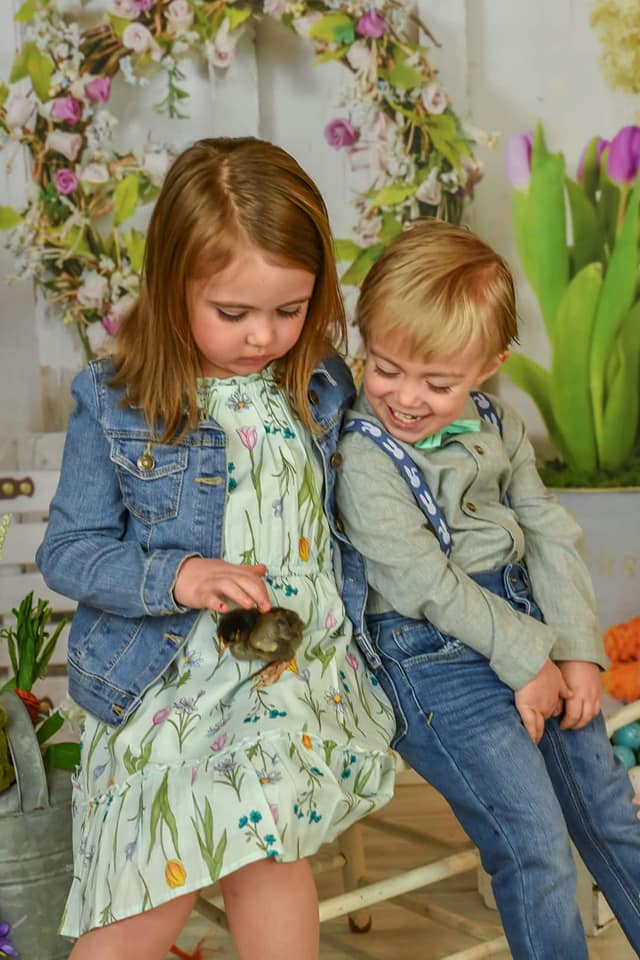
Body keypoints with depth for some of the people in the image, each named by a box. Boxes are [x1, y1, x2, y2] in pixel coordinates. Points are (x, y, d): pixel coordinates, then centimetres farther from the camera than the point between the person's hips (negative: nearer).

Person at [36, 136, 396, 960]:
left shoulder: (321, 390, 4)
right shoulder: (114, 403, -3)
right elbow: (67, 550, 0)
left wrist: (338, 625, 6)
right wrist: (173, 577, -16)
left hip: (303, 656, 1)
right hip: (158, 671, -1)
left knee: (251, 831, -23)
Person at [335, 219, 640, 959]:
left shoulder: (497, 427, 4)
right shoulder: (364, 459, -17)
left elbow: (549, 535, 6)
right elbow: (427, 584, -19)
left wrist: (578, 649, -3)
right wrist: (528, 657, -14)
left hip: (531, 634, 7)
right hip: (434, 658, -7)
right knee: (538, 853, -6)